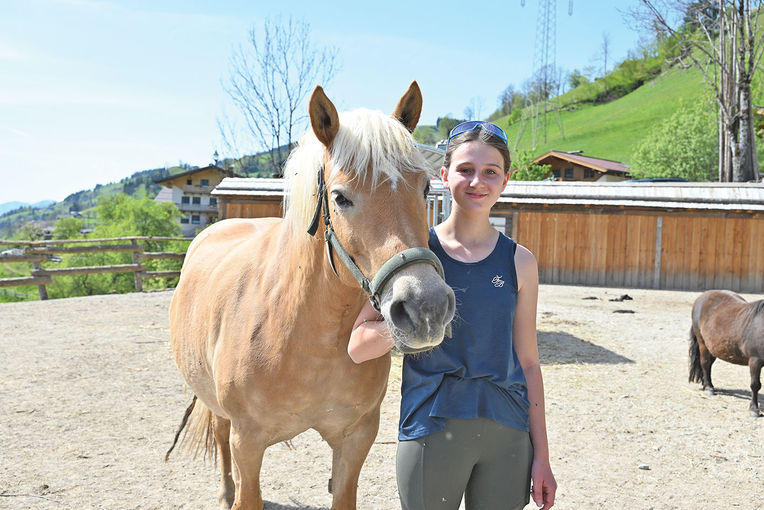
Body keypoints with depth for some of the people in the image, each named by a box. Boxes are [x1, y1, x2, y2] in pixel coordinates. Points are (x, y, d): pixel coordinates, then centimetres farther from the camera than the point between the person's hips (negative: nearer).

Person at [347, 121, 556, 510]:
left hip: (507, 433, 2)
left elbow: (528, 363, 6)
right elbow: (358, 348, -5)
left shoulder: (519, 262, 2)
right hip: (431, 429, -2)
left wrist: (541, 456, 5)